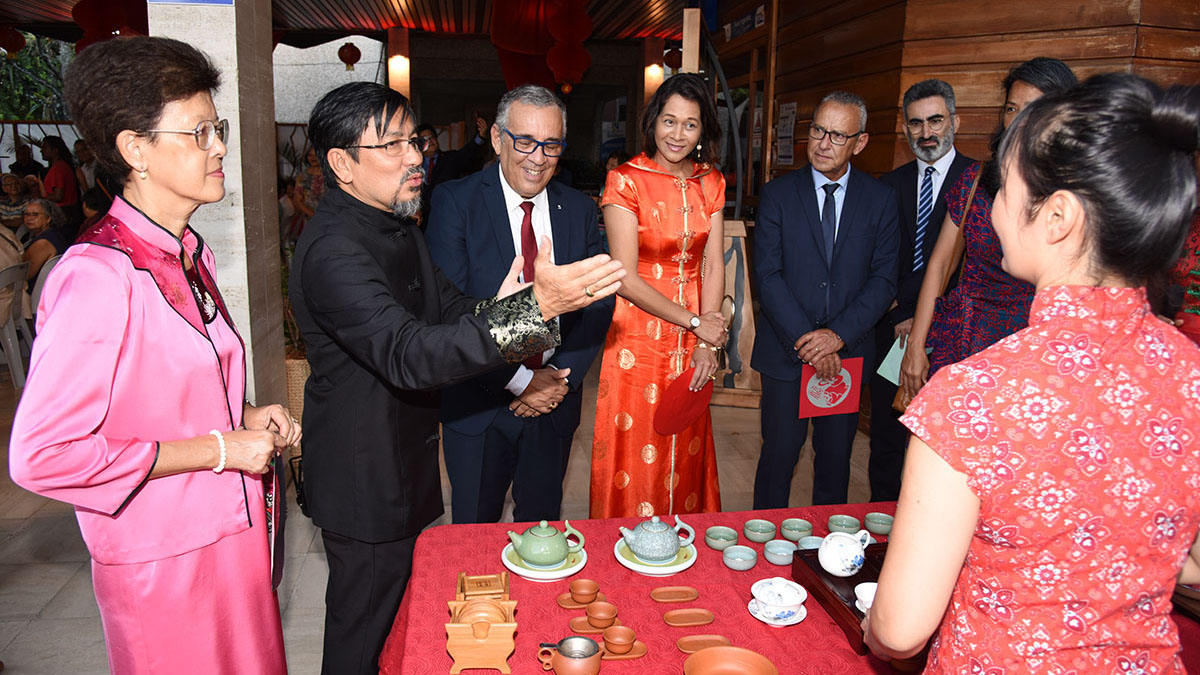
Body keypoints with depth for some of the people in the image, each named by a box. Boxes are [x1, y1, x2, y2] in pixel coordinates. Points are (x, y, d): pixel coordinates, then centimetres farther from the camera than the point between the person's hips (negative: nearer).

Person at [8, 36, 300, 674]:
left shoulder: (187, 254, 7)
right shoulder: (97, 274, -21)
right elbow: (41, 453, -23)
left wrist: (245, 417, 1)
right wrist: (218, 448, -19)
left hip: (233, 536, 8)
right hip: (165, 564, -8)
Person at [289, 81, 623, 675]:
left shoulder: (397, 227, 7)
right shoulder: (331, 250, -27)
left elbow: (447, 308, 9)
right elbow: (408, 355, -38)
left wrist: (498, 311, -15)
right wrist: (531, 309, -44)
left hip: (405, 462, 9)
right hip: (365, 479, -9)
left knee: (391, 608, 26)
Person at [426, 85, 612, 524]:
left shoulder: (579, 211, 3)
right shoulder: (455, 202, -10)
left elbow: (598, 304, 3)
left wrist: (562, 378, -11)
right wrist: (519, 380, -18)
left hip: (554, 405, 3)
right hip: (478, 405, -3)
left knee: (542, 524, 20)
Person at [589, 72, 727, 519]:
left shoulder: (711, 183, 6)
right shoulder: (626, 181, -10)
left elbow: (714, 267, 3)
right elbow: (626, 279, -14)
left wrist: (706, 345, -7)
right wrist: (693, 323, -11)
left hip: (694, 344, 5)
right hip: (639, 340, -4)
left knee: (686, 456, 15)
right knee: (634, 458, 6)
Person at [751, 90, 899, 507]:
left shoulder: (880, 199, 4)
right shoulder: (777, 195, 0)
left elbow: (884, 280, -1)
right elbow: (767, 276, -7)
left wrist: (838, 335, -14)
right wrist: (805, 340, -14)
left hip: (847, 352, 1)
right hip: (786, 352, -1)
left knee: (836, 458, 12)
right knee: (779, 456, 5)